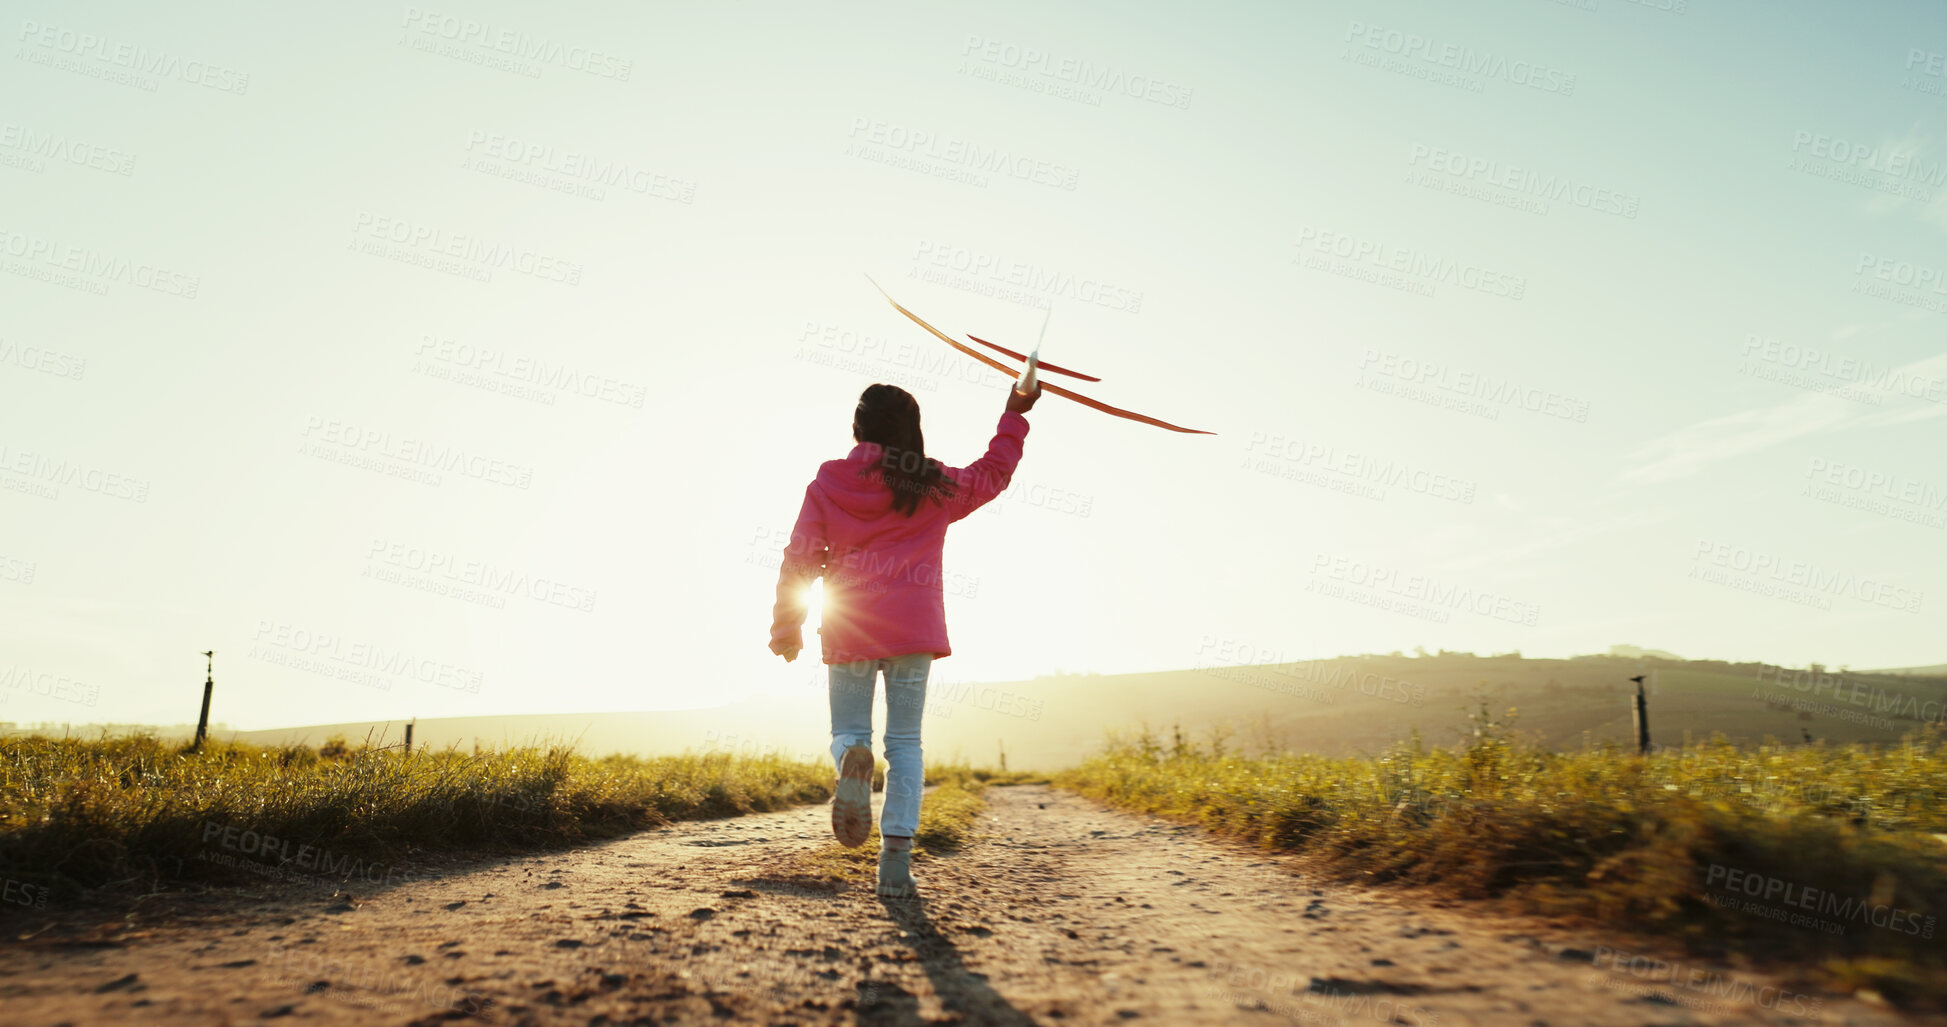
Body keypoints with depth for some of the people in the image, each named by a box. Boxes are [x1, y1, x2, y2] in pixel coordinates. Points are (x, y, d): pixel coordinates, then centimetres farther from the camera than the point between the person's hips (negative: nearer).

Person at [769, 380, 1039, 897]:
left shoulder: (827, 483, 5)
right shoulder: (934, 486, 6)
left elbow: (800, 558, 3)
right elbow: (994, 473, 21)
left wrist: (786, 627, 10)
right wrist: (1015, 413, 30)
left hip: (849, 627, 0)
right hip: (913, 626, 0)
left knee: (848, 733, 14)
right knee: (905, 743, 8)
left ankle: (854, 762, -23)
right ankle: (896, 862, -1)